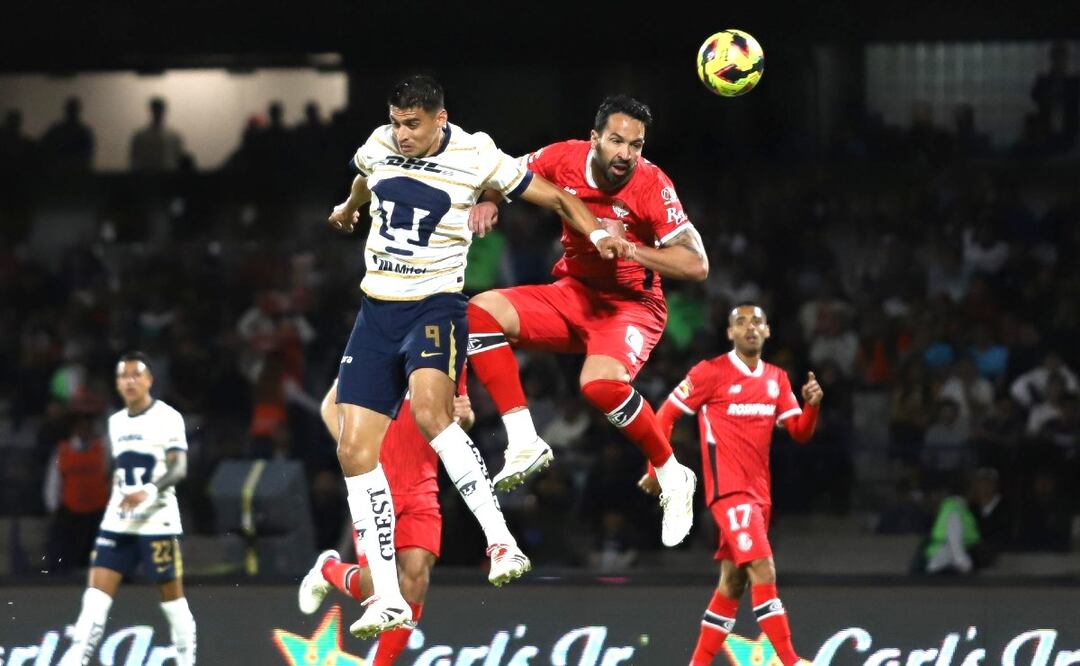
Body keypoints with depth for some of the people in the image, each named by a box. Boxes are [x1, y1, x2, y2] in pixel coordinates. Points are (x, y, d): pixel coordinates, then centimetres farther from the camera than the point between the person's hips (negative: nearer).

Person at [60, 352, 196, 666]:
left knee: (172, 596, 1)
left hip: (158, 522, -6)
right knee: (96, 593, -5)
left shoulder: (167, 418, -7)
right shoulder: (116, 422, 14)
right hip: (117, 523, 6)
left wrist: (150, 491, -34)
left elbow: (179, 469, -18)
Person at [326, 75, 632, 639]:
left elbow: (556, 196, 0)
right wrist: (348, 209, 51)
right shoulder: (379, 146, 5)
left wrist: (597, 234, -15)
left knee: (429, 411, -35)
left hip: (435, 308, -5)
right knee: (354, 450, -4)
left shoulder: (476, 157, -8)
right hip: (376, 311, 5)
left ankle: (502, 543, -32)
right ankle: (387, 598, 1)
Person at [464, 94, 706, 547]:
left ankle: (672, 477, -11)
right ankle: (524, 442, -13)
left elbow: (696, 266, -21)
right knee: (481, 311, -16)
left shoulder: (652, 186, -21)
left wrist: (627, 248, -30)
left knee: (600, 382, -34)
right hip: (573, 293, 5)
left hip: (631, 303, -5)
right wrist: (488, 201, -11)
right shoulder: (565, 159, -10)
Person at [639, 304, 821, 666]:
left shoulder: (776, 379, 12)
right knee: (763, 572, -19)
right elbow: (664, 417, -1)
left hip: (758, 492, 7)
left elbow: (800, 433, 10)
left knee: (733, 583, 11)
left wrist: (812, 404, -9)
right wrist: (659, 468, -5)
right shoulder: (711, 372, -6)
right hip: (728, 489, -7)